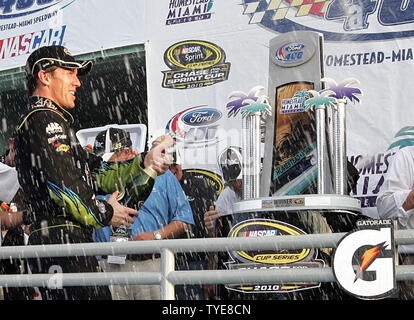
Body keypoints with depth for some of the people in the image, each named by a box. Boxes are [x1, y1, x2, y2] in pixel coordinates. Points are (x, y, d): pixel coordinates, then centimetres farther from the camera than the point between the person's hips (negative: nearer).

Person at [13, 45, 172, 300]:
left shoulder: (54, 121, 26)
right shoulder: (43, 119, -7)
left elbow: (98, 174, 22)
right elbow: (63, 184, -16)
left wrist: (145, 164, 12)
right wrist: (105, 214, -2)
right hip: (60, 239, -10)